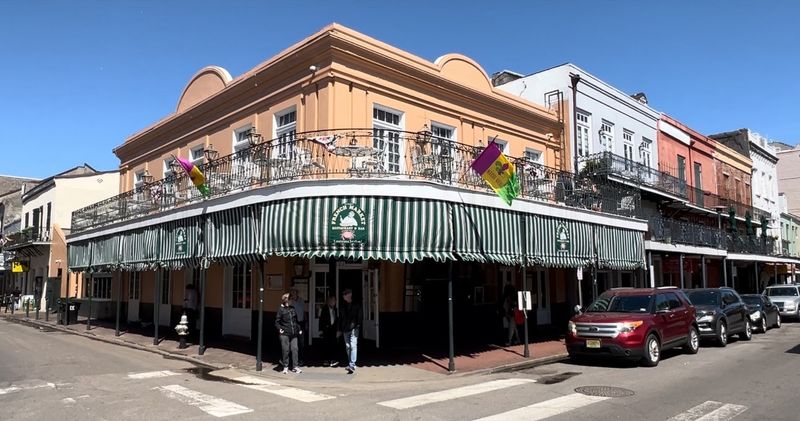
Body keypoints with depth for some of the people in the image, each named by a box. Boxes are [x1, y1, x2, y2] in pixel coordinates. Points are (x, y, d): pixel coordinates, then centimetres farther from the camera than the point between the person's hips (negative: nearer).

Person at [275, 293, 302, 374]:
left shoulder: (293, 308, 12)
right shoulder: (281, 309, -3)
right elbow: (277, 321, -2)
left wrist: (299, 329, 14)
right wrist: (279, 329, -16)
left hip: (294, 334, 4)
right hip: (284, 334, -4)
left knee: (294, 349, 0)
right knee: (285, 350, 1)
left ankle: (295, 367, 7)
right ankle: (285, 367, 14)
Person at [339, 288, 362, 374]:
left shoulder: (356, 305, 1)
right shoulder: (343, 306, 12)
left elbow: (360, 316, -3)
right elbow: (340, 318, 15)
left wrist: (358, 325, -14)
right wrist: (340, 329, 12)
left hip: (354, 328, -5)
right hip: (345, 329, 5)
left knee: (353, 345, -15)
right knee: (347, 347, 10)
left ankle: (352, 365, -19)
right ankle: (350, 364, 21)